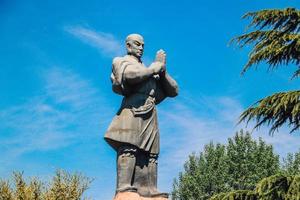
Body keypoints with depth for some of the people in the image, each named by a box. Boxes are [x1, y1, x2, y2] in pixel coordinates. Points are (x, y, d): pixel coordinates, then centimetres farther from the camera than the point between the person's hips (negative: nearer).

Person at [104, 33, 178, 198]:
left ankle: (151, 193, -7)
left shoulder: (149, 71, 33)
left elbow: (173, 91, 24)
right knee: (128, 147, -20)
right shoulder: (120, 61, 17)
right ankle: (125, 190, -29)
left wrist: (162, 70, 9)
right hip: (133, 109, -6)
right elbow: (132, 75, -9)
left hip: (150, 114, 7)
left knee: (150, 154, -3)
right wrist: (156, 66, 3)